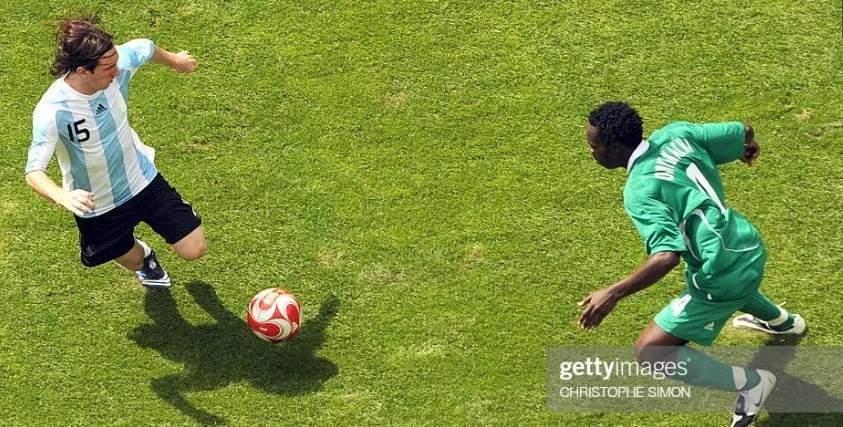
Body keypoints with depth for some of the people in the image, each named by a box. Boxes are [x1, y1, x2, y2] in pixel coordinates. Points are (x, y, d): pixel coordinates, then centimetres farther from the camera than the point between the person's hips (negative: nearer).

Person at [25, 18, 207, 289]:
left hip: (142, 179, 3)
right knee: (134, 261, 23)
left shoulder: (119, 62, -22)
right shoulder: (52, 112, -35)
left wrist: (175, 60, 22)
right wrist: (63, 197, -58)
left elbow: (146, 48, 1)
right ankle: (145, 258, 65)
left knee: (194, 250, 2)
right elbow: (34, 172, -36)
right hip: (97, 206, -3)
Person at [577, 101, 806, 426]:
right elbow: (743, 131, 7)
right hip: (751, 248, 9)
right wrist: (749, 145, 31)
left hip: (723, 281, -9)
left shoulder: (639, 191, -23)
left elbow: (667, 256, -34)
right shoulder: (675, 134, -4)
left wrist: (612, 294, -31)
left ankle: (751, 383, 5)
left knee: (649, 353, -4)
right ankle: (782, 321, 69)